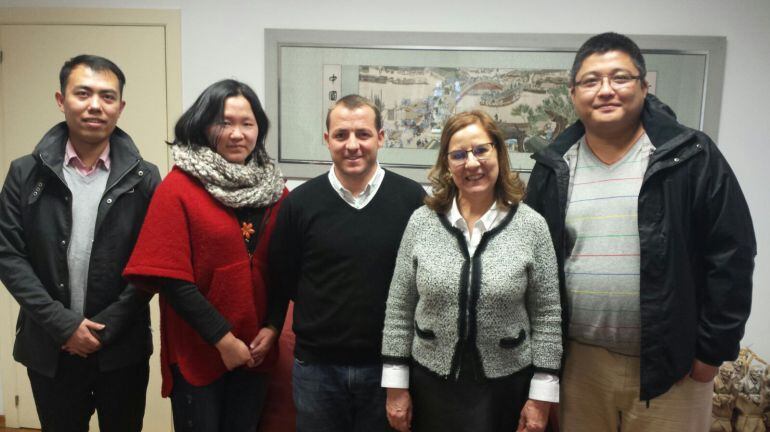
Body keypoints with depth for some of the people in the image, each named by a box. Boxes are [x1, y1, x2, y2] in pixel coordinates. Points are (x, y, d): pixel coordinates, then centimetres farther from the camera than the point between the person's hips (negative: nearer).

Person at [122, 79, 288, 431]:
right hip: (196, 352, -3)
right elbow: (171, 278, -13)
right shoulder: (178, 187, -9)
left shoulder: (273, 189, 2)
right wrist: (222, 339, -13)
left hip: (255, 350, 4)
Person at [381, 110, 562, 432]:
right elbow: (399, 309, -1)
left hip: (507, 386, -1)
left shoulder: (532, 226, -8)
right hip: (431, 383, 2)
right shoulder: (421, 222, -4)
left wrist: (541, 396, -4)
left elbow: (547, 316, -4)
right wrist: (396, 386, -1)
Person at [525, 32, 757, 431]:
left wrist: (712, 349, -6)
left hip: (669, 362, -2)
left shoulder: (692, 157, -6)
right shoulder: (554, 168, 2)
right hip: (577, 360, 3)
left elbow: (730, 256, -6)